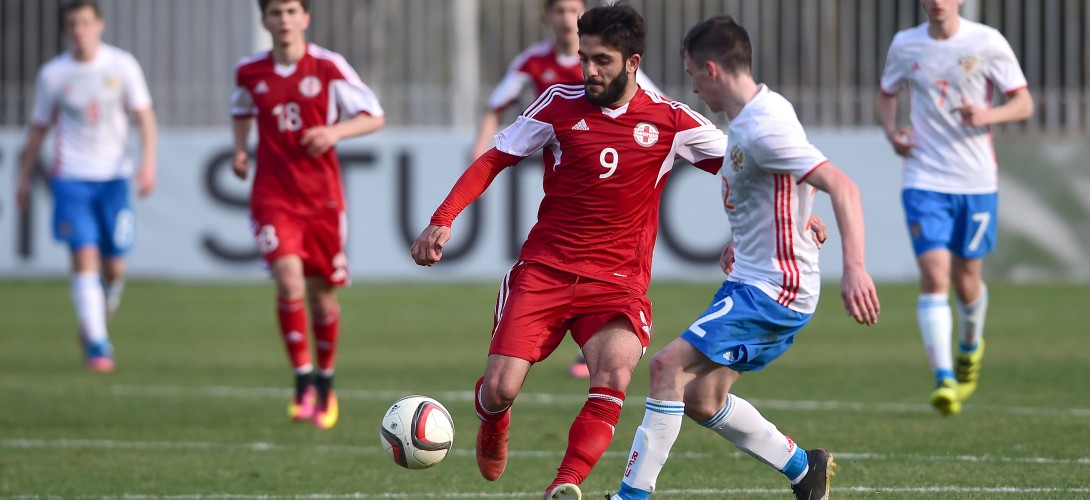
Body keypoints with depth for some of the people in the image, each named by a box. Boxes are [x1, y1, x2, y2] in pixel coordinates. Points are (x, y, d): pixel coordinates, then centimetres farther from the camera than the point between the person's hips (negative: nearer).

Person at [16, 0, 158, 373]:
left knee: (114, 266, 0)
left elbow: (144, 117, 2)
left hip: (114, 176, 1)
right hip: (71, 178, -1)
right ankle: (96, 343, -13)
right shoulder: (53, 74, 3)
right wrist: (25, 178, 14)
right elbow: (38, 128, 13)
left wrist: (148, 163, -11)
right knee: (84, 257, -14)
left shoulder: (122, 66, 2)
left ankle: (97, 321, 28)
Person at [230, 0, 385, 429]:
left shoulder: (329, 67, -4)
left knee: (322, 294, 7)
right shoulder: (250, 72, 3)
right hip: (273, 197, 0)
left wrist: (334, 132, -19)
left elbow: (374, 117, -2)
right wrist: (240, 149, 8)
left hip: (322, 198, 0)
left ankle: (325, 384, 29)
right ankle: (303, 382, -13)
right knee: (289, 279, -21)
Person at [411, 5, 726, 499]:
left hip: (619, 283, -1)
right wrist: (442, 221, -6)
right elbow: (493, 161, 6)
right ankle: (493, 426, 26)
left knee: (614, 375, -30)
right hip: (543, 269, 1)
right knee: (500, 389, -12)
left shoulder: (670, 122, 0)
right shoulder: (561, 103, 2)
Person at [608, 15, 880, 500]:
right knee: (701, 398, 13)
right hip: (751, 279, 10)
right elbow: (786, 188, 27)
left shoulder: (764, 128, -22)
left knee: (669, 366, -17)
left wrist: (854, 268, -38)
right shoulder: (750, 116, 9)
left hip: (772, 290, -10)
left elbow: (841, 186, -29)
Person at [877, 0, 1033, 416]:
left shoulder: (987, 43, -5)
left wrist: (986, 116, -22)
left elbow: (1024, 103, -2)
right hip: (924, 181, 0)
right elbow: (887, 95, 20)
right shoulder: (905, 46, 3)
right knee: (934, 274, -15)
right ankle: (944, 379, -19)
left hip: (976, 181, 0)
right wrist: (891, 131, -1)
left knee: (966, 279, 10)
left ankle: (971, 345, 42)